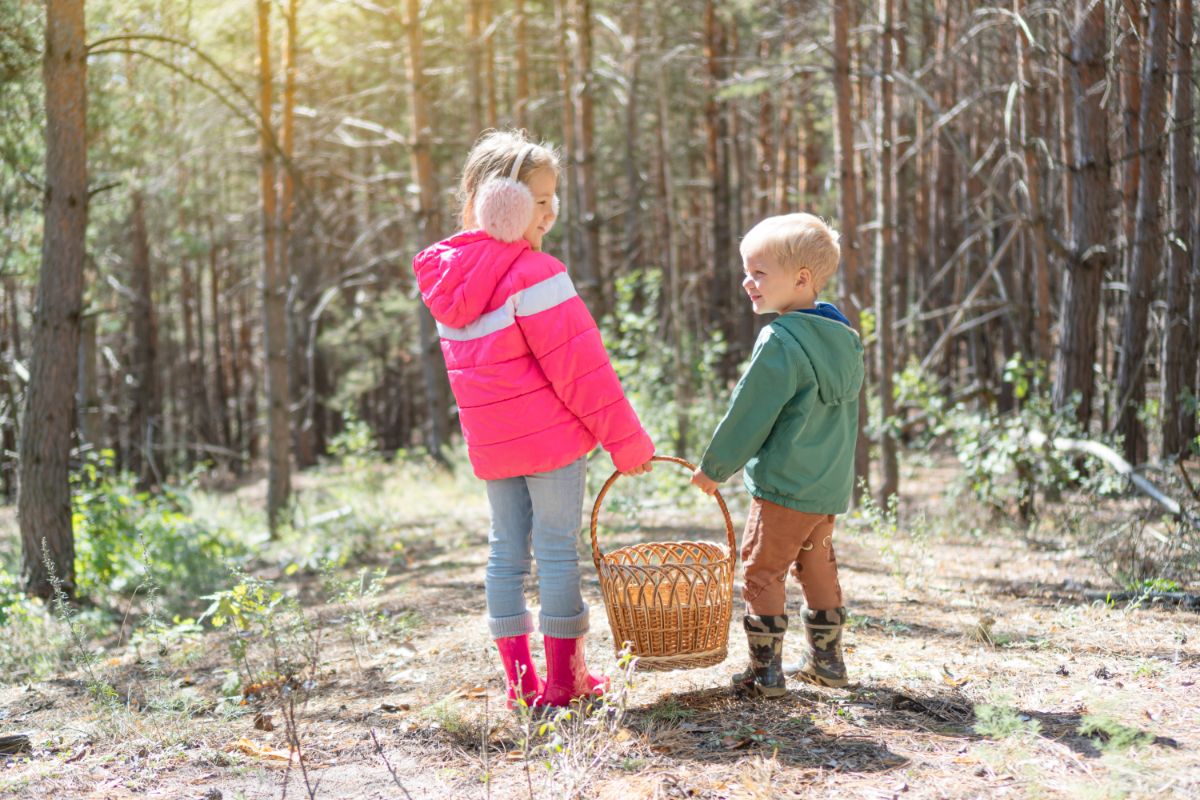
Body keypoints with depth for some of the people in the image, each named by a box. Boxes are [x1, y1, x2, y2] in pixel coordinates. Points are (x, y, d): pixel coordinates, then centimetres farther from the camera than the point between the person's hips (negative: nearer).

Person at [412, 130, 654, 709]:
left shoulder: (445, 276, 7)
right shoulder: (535, 275, -18)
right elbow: (580, 366, -17)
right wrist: (627, 440, -9)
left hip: (490, 441, 7)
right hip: (551, 436, -7)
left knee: (505, 549, 12)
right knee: (557, 551, 2)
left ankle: (519, 677, 16)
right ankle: (564, 678, 9)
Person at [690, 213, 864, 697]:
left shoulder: (780, 341, -20)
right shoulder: (841, 336, 7)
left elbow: (749, 416, -16)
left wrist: (714, 467, -3)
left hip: (784, 488, -9)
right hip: (831, 486, 9)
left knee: (761, 572, 2)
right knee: (818, 567, 21)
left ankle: (765, 671, 5)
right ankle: (826, 660, 28)